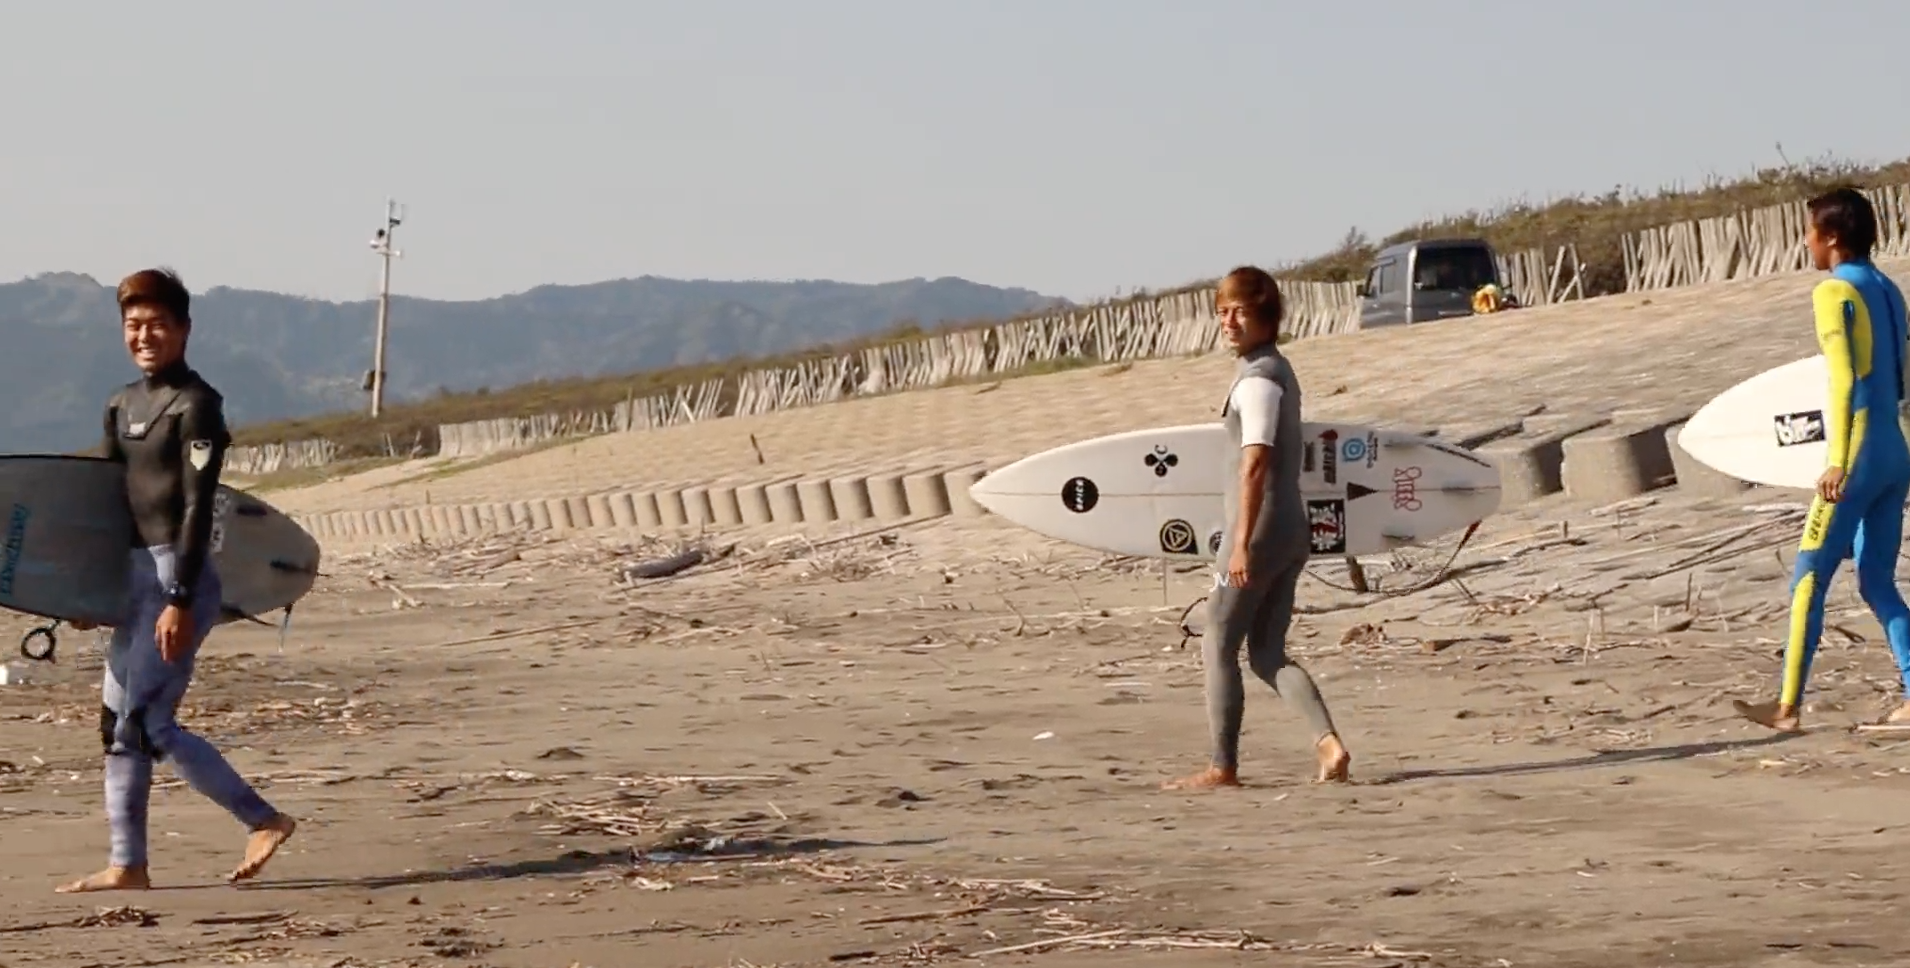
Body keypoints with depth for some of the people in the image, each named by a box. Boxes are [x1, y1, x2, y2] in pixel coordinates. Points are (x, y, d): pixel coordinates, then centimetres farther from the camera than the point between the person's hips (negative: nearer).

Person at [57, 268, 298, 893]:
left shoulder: (196, 404, -10)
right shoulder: (124, 405, 15)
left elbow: (197, 507, -15)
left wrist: (180, 602, -20)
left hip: (179, 578, -9)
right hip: (134, 576, 9)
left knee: (140, 720, -10)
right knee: (117, 721, 7)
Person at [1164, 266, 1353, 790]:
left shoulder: (1257, 377, -13)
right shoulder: (1279, 371, 16)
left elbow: (1255, 460, -21)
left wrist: (1242, 542, -24)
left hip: (1259, 530, -9)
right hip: (1293, 530, 9)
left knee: (1218, 646, 0)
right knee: (1268, 654, 8)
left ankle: (1222, 767, 4)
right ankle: (1329, 742, -8)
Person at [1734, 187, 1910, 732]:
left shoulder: (1835, 292, -9)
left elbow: (1843, 379, -19)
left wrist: (1838, 461, -24)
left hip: (1859, 457, -8)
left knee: (1808, 581, -3)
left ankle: (1788, 707, -4)